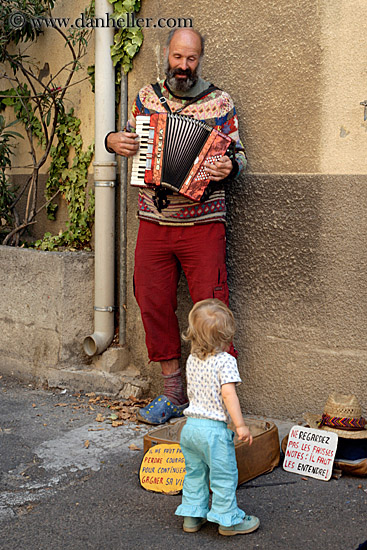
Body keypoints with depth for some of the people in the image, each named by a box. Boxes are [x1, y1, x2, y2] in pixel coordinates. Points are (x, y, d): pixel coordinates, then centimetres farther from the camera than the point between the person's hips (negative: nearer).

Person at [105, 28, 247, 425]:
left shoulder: (219, 102, 2)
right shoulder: (147, 97, 11)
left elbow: (238, 154, 3)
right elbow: (129, 135, 24)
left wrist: (229, 166, -19)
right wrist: (113, 141, 1)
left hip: (203, 224, -3)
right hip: (153, 224, 4)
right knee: (153, 305, 5)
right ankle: (173, 395, 19)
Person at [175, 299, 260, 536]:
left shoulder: (192, 360, 6)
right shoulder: (225, 361, -15)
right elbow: (228, 393, -22)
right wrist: (241, 425, -20)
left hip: (190, 426, 7)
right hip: (214, 429, -7)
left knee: (195, 473, 19)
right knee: (224, 476, 6)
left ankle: (192, 515, 26)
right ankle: (228, 519, 15)